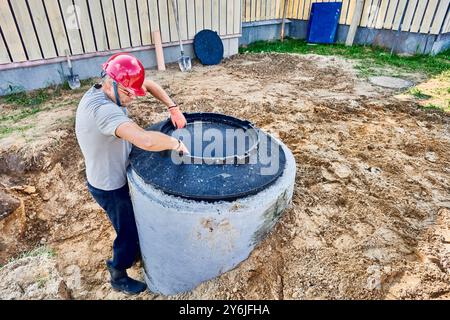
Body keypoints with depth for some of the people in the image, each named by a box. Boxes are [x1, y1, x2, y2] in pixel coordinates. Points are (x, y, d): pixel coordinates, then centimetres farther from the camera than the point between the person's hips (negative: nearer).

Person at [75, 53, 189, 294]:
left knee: (133, 222, 30)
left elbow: (148, 84, 3)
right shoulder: (101, 109, -38)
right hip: (110, 187, -9)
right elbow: (146, 140, -52)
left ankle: (133, 250, 57)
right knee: (128, 232, 12)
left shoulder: (111, 90, -9)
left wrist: (173, 108, -9)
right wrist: (176, 144, -33)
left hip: (117, 177, 9)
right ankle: (119, 278, 37)